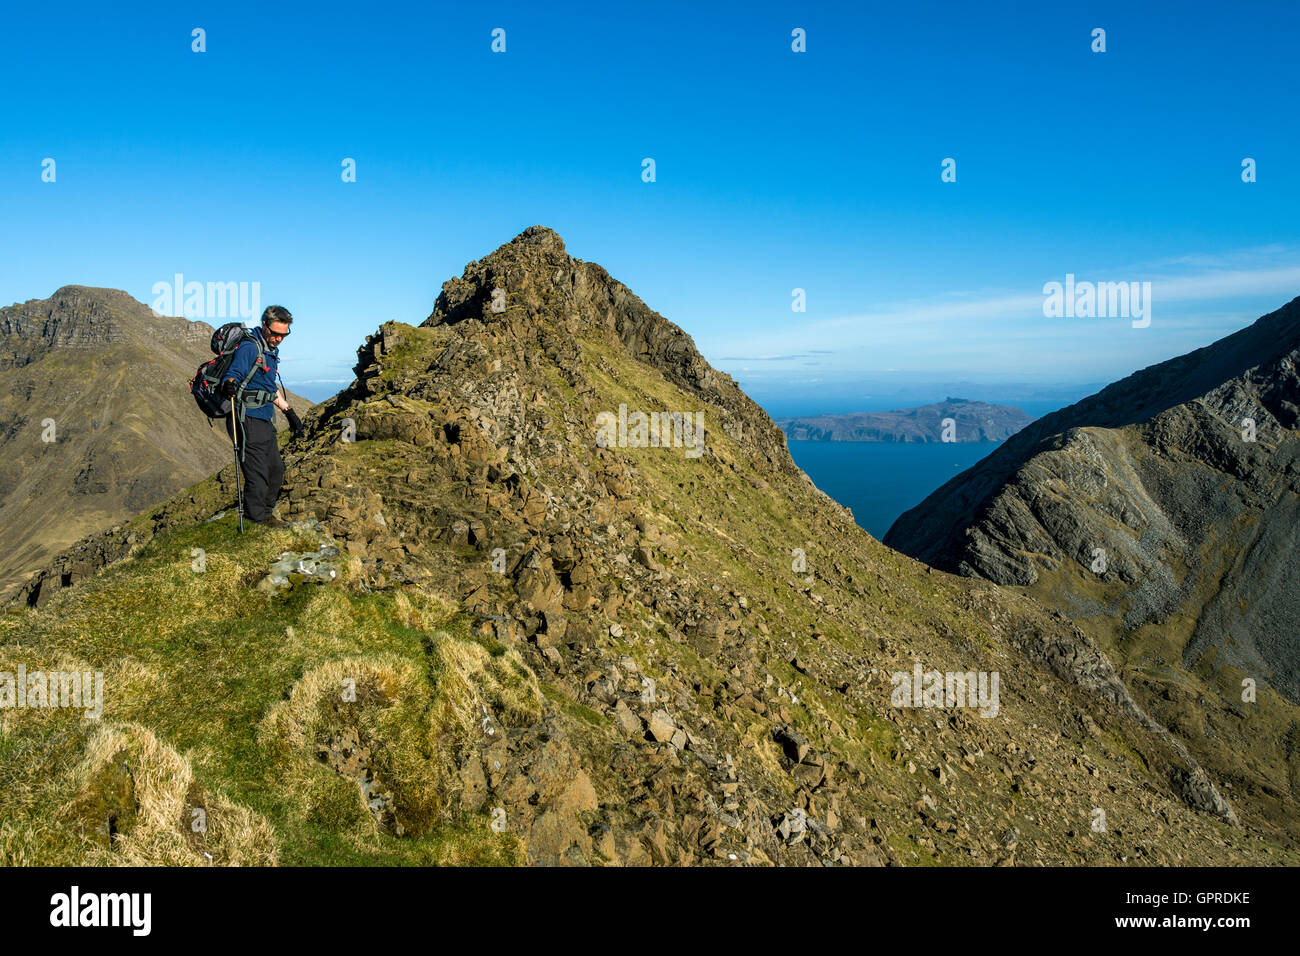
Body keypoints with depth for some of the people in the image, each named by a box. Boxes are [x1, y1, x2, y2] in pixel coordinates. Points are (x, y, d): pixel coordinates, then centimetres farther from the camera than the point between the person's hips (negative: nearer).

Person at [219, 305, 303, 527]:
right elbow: (232, 374, -21)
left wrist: (289, 412, 28)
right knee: (258, 473, -6)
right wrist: (229, 386, -44)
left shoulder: (272, 349, 15)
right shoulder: (249, 347, -13)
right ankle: (257, 520, 6)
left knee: (276, 469, 15)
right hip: (248, 419, -9)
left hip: (265, 419, 9)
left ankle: (266, 513, 29)